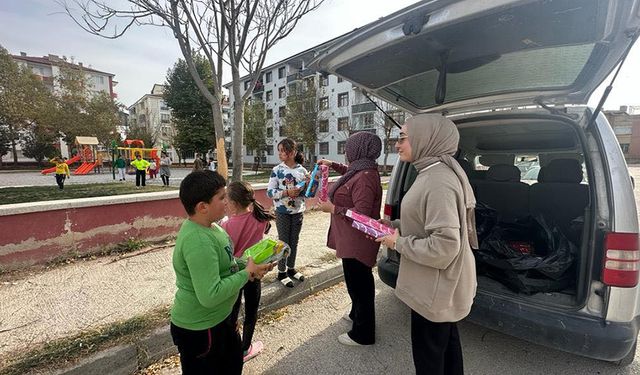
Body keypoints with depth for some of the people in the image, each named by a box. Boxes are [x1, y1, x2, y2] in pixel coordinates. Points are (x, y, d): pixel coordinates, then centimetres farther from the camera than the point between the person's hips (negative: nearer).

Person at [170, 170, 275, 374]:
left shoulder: (208, 226, -2)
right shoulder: (198, 241, -33)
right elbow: (210, 295, -34)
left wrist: (245, 265, -4)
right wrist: (247, 273, -24)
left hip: (219, 318, 9)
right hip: (199, 329, -9)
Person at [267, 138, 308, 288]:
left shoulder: (302, 170, -1)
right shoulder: (277, 170, -7)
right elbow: (269, 192, -10)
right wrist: (286, 192, -23)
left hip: (298, 212, 3)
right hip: (283, 212, -2)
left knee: (294, 241, 14)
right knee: (283, 241, 6)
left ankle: (291, 268, 32)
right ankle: (282, 272, 21)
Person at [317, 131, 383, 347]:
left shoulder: (364, 178, -26)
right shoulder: (362, 170, 5)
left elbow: (361, 215, -29)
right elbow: (350, 173, 31)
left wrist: (333, 209, -20)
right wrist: (333, 165, 27)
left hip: (357, 243, -10)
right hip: (354, 241, 10)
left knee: (359, 284, 5)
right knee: (358, 281, 26)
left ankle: (363, 334, 24)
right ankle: (357, 314, 47)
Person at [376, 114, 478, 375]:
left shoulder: (439, 181, -27)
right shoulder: (432, 173, 4)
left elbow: (444, 247, -30)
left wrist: (398, 243, -19)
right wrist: (393, 225, 5)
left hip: (435, 289, -9)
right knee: (446, 343, 27)